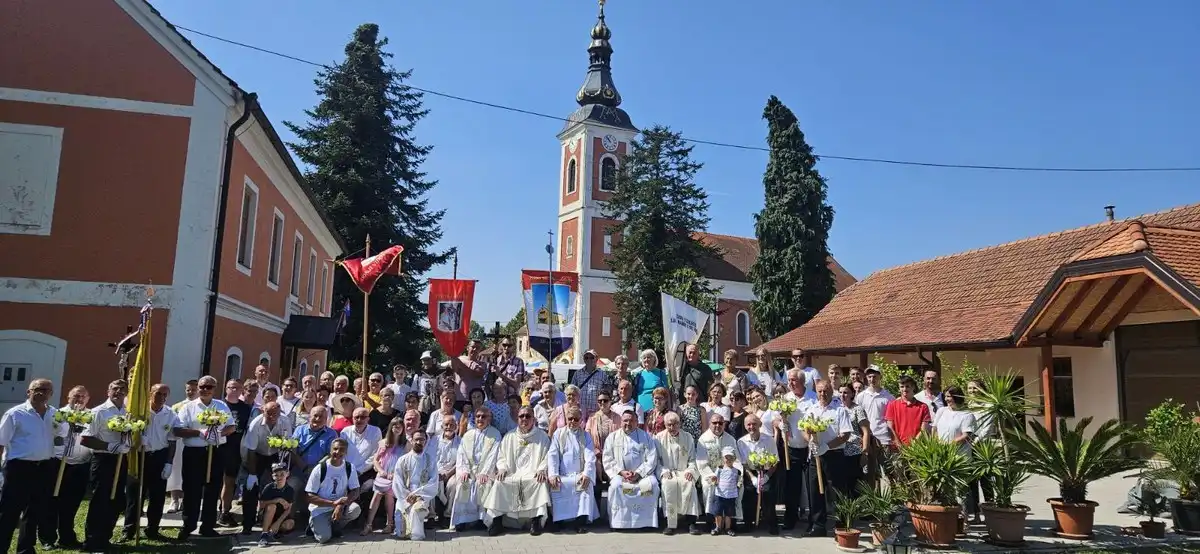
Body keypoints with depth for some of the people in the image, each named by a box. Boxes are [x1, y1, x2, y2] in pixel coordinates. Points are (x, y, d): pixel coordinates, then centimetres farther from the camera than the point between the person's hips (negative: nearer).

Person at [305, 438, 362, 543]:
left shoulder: (349, 468, -3)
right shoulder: (320, 469, -11)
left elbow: (355, 492, -5)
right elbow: (310, 497, -12)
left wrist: (341, 505, -25)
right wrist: (333, 503, -23)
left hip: (341, 506, 3)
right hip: (320, 509, -3)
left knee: (356, 510, -28)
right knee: (324, 538, -24)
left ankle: (334, 528, 0)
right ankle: (315, 524, 12)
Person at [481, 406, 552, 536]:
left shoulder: (542, 436, 12)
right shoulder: (509, 437, 19)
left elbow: (547, 456, 6)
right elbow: (501, 456, 17)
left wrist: (541, 469, -13)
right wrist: (502, 468, -4)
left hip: (533, 475, -2)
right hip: (512, 474, 2)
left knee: (541, 482, -35)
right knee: (499, 483, -27)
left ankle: (537, 519, -26)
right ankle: (497, 519, -20)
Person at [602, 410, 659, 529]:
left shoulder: (645, 437, 8)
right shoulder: (612, 437, 9)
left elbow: (652, 459, 0)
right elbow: (608, 461, 4)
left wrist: (638, 473, -13)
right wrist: (621, 472, -12)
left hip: (642, 473, 0)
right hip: (620, 474, 0)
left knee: (652, 484, -29)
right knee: (616, 485, -31)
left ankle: (646, 522, -19)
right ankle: (619, 523, -24)